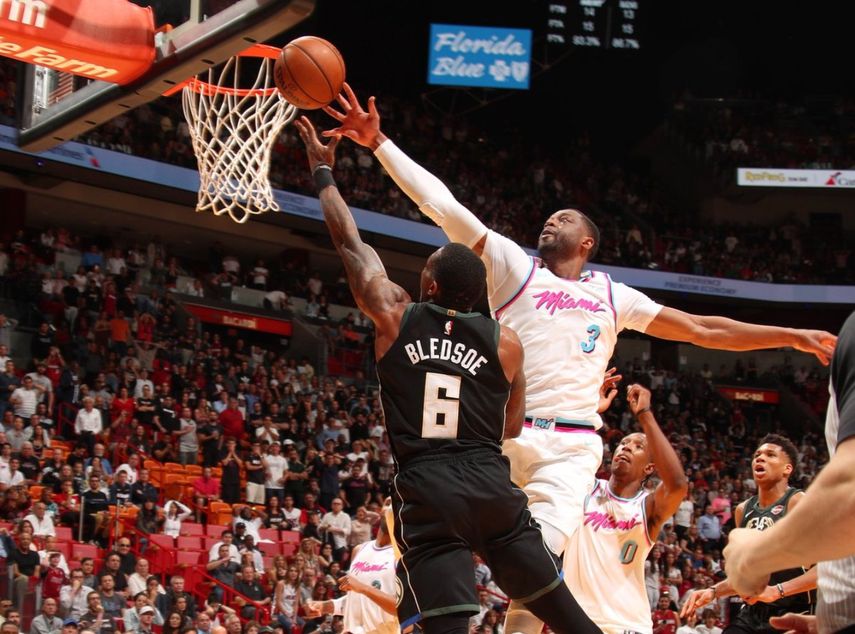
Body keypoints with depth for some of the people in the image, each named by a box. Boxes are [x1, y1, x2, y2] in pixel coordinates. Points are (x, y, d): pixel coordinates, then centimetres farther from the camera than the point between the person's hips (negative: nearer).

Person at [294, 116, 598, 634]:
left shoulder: (396, 315, 6)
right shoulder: (505, 341, 8)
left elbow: (350, 244, 18)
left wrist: (323, 173, 31)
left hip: (427, 490, -2)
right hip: (492, 484, 2)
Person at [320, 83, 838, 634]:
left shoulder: (612, 296, 19)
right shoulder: (513, 267, 12)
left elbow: (700, 329, 22)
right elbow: (441, 205, 4)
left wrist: (790, 336, 17)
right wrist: (379, 143, -3)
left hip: (570, 445, 1)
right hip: (500, 435, -1)